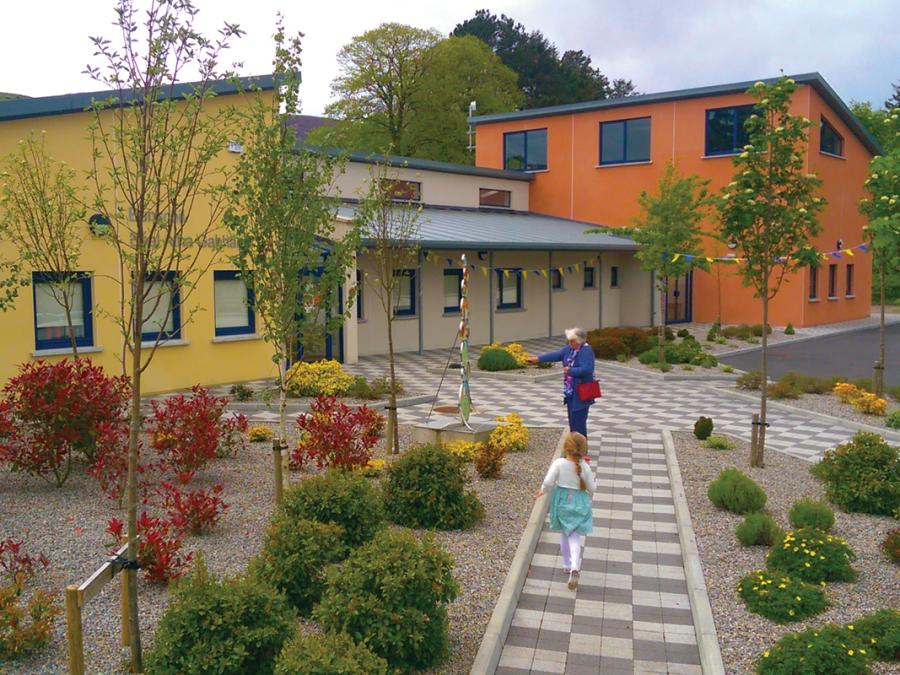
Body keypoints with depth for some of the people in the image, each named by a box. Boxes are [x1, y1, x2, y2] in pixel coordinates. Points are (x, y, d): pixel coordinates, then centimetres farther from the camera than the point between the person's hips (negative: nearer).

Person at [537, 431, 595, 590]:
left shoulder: (559, 463, -17)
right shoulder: (584, 467, -12)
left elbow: (548, 482, -15)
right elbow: (591, 488, -4)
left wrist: (543, 490, 5)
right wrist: (588, 494, 19)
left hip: (562, 501, 0)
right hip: (579, 502, 0)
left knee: (564, 533, 20)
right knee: (575, 535, 5)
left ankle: (567, 565, 31)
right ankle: (574, 566, -15)